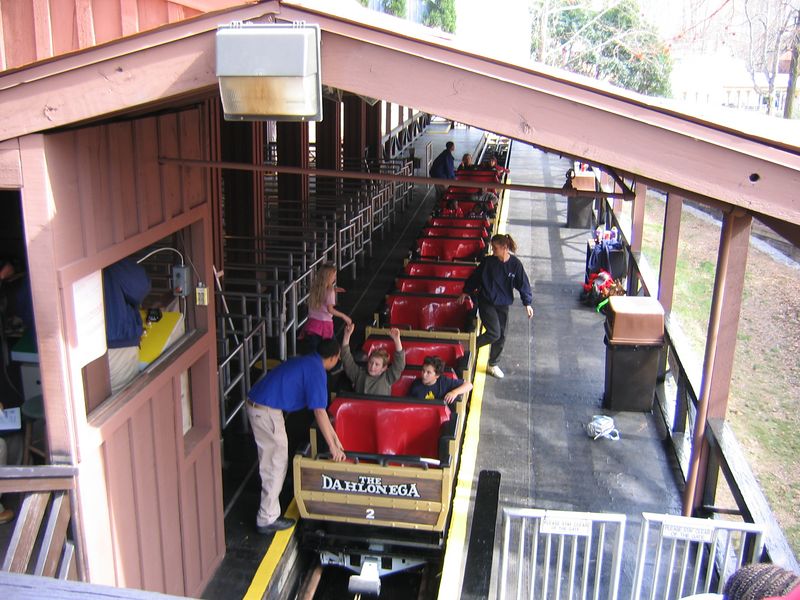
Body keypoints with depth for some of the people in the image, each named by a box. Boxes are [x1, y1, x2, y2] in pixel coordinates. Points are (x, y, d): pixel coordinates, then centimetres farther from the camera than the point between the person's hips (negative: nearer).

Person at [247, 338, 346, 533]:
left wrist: (335, 438, 22)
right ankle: (267, 519, 8)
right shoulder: (316, 371, -14)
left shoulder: (307, 362, 16)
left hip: (256, 403, 10)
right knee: (276, 464, 1)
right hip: (266, 411, -10)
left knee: (270, 460, 26)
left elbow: (319, 408, 19)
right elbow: (319, 412, -17)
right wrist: (332, 446, -10)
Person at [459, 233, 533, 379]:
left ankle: (493, 365, 25)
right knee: (494, 333, -17)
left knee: (501, 336, 8)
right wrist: (466, 292, 13)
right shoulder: (488, 261, -9)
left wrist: (527, 303, -7)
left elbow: (523, 284, -2)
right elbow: (475, 277, 4)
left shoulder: (515, 264, -8)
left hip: (503, 304, 3)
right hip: (486, 302, -2)